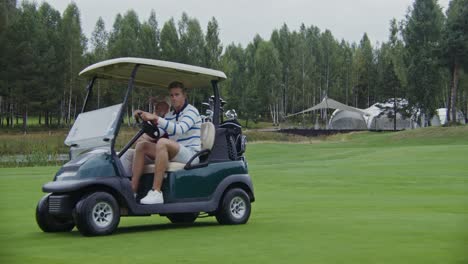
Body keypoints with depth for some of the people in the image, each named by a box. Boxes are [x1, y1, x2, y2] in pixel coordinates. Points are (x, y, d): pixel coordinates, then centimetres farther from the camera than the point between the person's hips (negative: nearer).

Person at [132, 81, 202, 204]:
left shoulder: (191, 111, -4)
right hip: (172, 154, 8)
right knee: (142, 146, -8)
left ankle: (156, 192, -40)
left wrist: (156, 118, -31)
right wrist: (146, 119, -5)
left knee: (163, 142, -34)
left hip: (190, 155, -8)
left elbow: (180, 129, -23)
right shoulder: (169, 115, 20)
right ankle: (133, 189, -18)